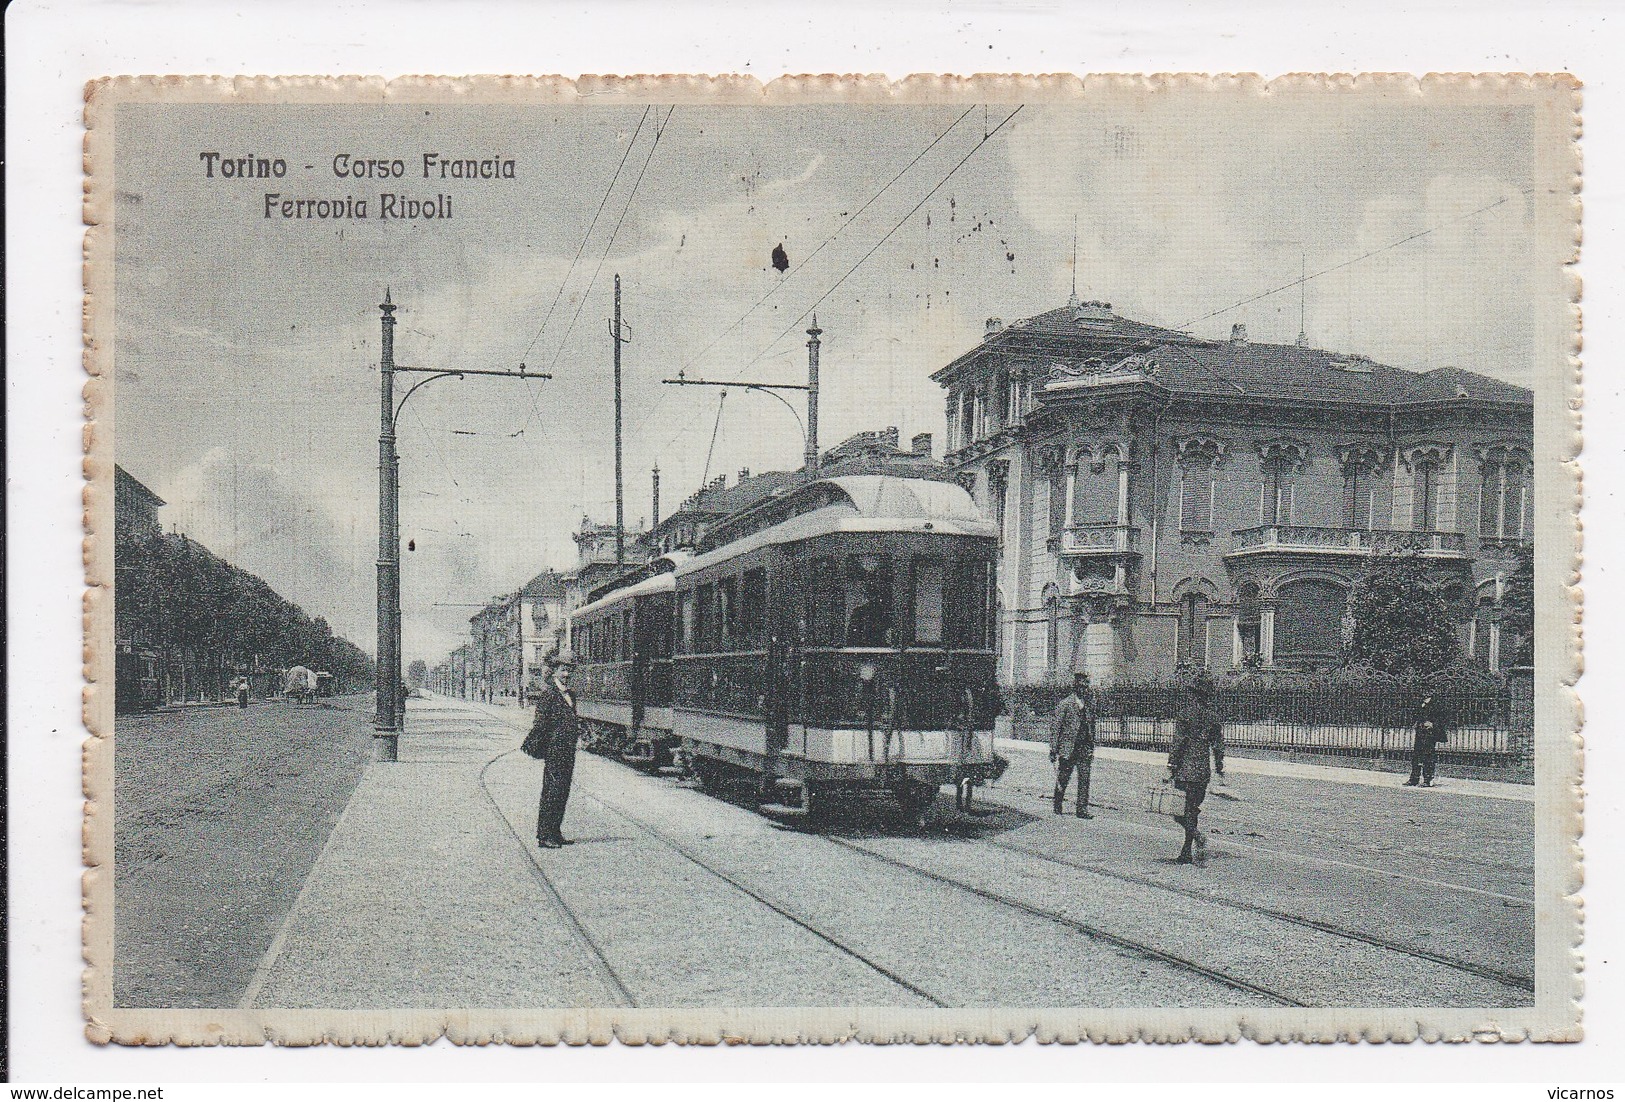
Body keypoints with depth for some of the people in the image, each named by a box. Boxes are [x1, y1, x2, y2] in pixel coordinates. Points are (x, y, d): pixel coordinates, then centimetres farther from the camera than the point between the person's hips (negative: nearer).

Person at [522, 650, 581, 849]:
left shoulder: (570, 694, 16)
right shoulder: (548, 693, -10)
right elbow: (540, 722, -13)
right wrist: (535, 747, -16)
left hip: (568, 750, 9)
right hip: (554, 748, -9)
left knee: (563, 792, 12)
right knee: (552, 791, -6)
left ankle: (554, 833, 19)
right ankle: (544, 836, -2)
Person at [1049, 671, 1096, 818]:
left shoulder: (1090, 705, 9)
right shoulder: (1065, 705, -7)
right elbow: (1054, 727, -6)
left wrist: (1092, 749, 16)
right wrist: (1053, 750, -9)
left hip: (1085, 750, 4)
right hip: (1067, 749, -4)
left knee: (1084, 780, -2)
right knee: (1062, 779, 6)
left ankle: (1082, 810, 1)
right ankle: (1057, 807, 23)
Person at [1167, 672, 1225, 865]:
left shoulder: (1185, 713, -9)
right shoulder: (1213, 716, 6)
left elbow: (1178, 742, -12)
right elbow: (1218, 746, 9)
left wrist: (1171, 766, -8)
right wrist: (1220, 769, 17)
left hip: (1184, 769, -5)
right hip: (1203, 771, 5)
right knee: (1192, 809, 12)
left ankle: (1196, 834, -25)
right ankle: (1186, 854, 14)